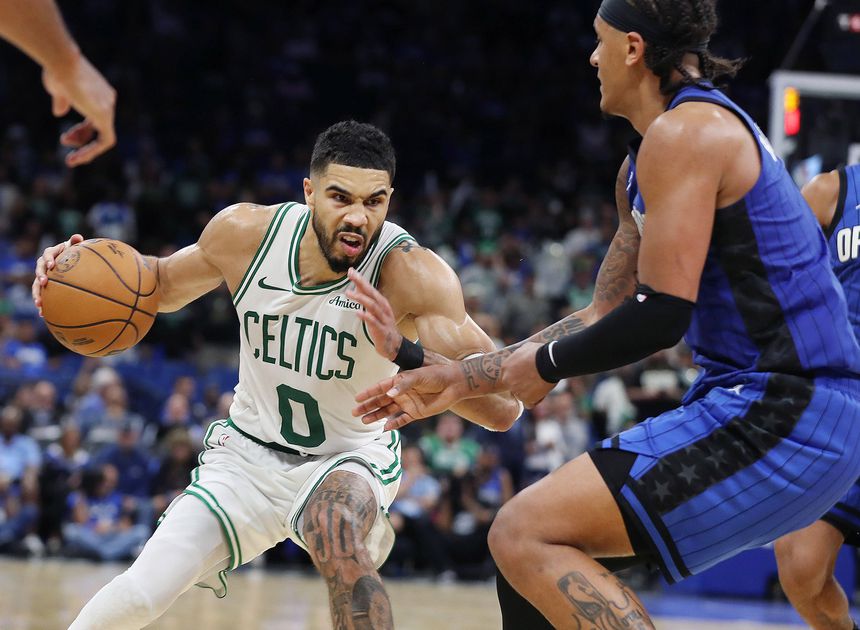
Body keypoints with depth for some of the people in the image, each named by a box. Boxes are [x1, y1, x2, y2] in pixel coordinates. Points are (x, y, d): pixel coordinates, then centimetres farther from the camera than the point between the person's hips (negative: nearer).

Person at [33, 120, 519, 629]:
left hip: (351, 458, -3)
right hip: (250, 451, 3)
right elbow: (167, 284, 7)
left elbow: (504, 407, -34)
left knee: (335, 534, -37)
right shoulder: (245, 233, -16)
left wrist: (406, 353, -50)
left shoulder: (412, 274, -28)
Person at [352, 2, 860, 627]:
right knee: (551, 547, 17)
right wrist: (461, 378, 24)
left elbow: (662, 315, -19)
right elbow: (607, 315, 25)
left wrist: (544, 364, -2)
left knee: (525, 535, -14)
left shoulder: (684, 133, -13)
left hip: (784, 416, -10)